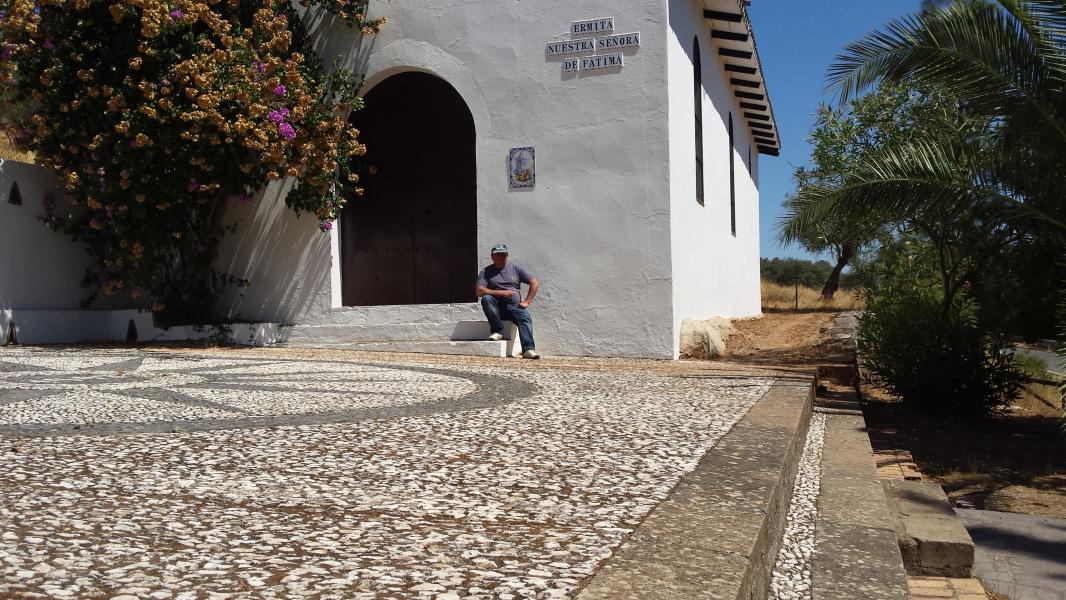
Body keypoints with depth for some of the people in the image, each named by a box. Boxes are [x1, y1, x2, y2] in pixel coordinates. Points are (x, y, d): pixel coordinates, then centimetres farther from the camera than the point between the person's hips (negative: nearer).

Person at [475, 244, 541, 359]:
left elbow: (535, 283, 12)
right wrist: (501, 292, -15)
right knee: (486, 299, -31)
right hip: (496, 307, 0)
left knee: (525, 318, -30)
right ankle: (498, 331, -20)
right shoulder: (486, 272, 11)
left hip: (514, 305, 0)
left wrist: (526, 302, 0)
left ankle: (528, 349, -45)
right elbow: (479, 291, -5)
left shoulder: (515, 268, 15)